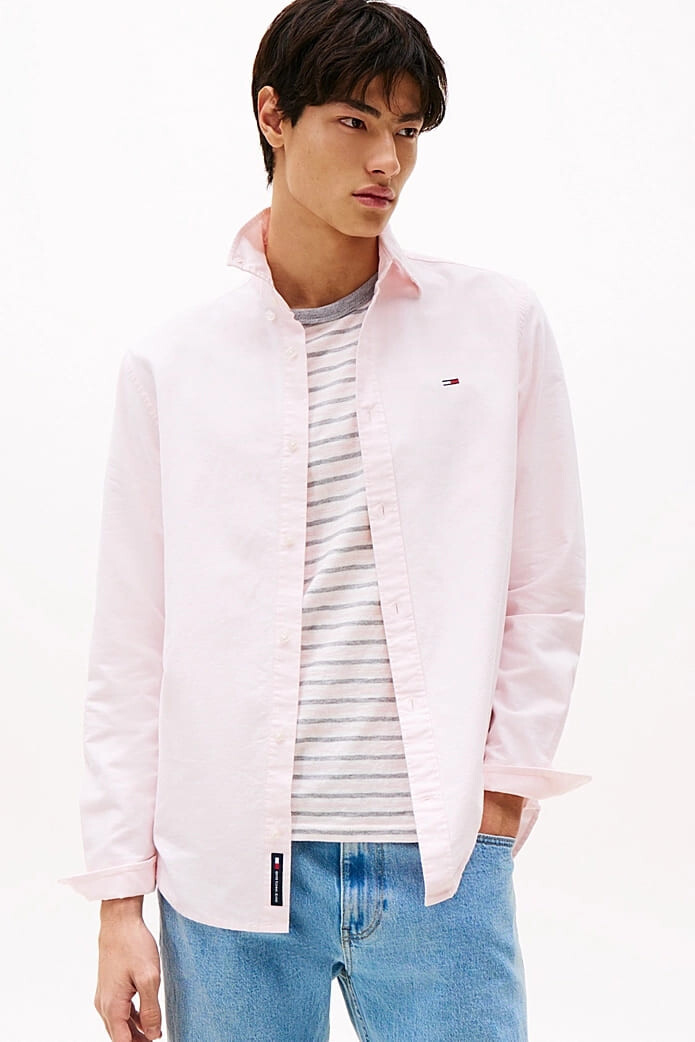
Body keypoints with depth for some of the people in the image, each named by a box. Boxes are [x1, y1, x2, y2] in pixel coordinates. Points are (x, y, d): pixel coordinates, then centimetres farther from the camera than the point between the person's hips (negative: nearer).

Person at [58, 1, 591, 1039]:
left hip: (441, 863, 0)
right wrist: (120, 896, 2)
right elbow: (130, 650, 3)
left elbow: (545, 589, 7)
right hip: (229, 867, 0)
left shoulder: (498, 323, 3)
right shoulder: (169, 364, 3)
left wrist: (505, 787, 1)